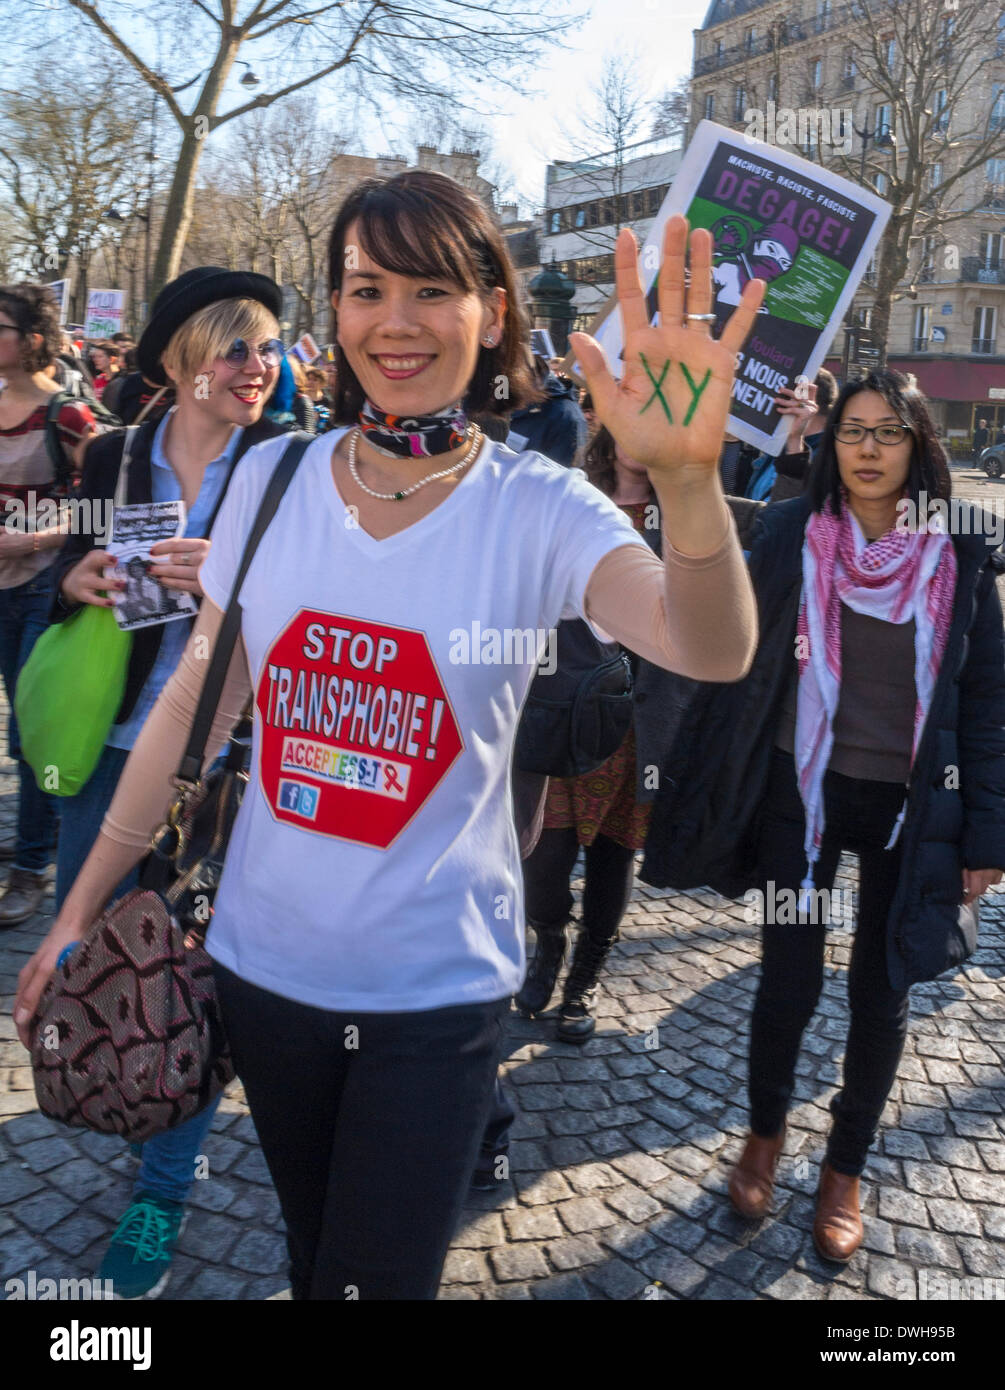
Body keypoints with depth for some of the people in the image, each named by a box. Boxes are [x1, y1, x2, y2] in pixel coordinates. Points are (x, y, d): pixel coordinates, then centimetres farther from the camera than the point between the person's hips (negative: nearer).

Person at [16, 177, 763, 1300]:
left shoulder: (538, 510, -12)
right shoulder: (271, 480, -4)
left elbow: (713, 652, -28)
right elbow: (193, 703, 1)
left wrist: (687, 478, -48)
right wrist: (80, 907, 4)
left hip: (436, 988, -3)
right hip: (263, 959, 3)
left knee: (378, 1278, 11)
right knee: (311, 1254, 25)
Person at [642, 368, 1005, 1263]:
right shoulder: (788, 534, -4)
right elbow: (742, 664, -1)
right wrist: (720, 791, -5)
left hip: (908, 805, 1)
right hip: (800, 792, 0)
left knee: (881, 993, 9)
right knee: (790, 979, 5)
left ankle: (846, 1170, 32)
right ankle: (766, 1132, 35)